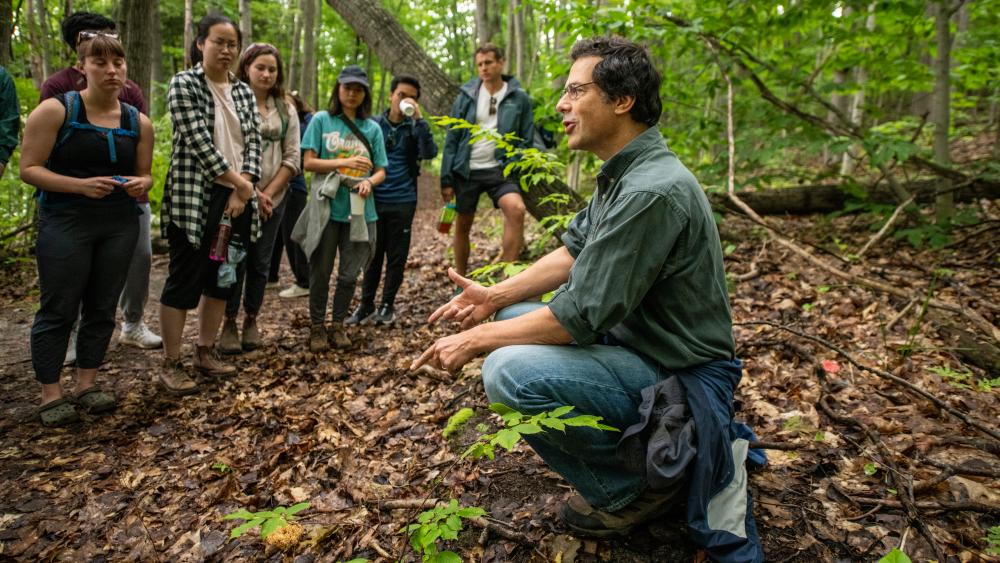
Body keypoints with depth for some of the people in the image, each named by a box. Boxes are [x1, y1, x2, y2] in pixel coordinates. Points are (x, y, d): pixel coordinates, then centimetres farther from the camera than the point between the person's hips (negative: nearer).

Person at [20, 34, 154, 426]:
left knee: (102, 307, 9)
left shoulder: (139, 122, 7)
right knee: (58, 309, 0)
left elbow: (144, 174, 16)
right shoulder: (55, 110, -5)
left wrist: (141, 184, -8)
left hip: (120, 225, 4)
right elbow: (29, 169, -7)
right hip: (66, 223, -4)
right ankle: (51, 394, 12)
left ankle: (87, 384, 22)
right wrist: (80, 185, -21)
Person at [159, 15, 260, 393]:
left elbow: (253, 141, 5)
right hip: (194, 197, -6)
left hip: (236, 198, 6)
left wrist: (243, 190, -9)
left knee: (222, 278, 10)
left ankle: (205, 353, 24)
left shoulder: (243, 92, 13)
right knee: (184, 280, -3)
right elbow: (198, 140, -14)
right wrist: (237, 181, -14)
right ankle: (170, 366, 7)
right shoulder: (183, 84, -4)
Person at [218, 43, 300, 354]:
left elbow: (292, 157, 4)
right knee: (235, 260, 0)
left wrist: (268, 193, -6)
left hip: (272, 199, 3)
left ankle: (251, 319, 24)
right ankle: (229, 322, 14)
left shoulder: (285, 108, 9)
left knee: (261, 263, 8)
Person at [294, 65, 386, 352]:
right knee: (321, 273, 7)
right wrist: (346, 163, -16)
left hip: (359, 211, 2)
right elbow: (309, 162, -4)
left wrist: (370, 181, -15)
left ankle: (338, 324, 26)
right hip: (326, 209, -2)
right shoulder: (321, 120, 1)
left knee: (349, 274, 8)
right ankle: (317, 327, 23)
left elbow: (381, 170, 8)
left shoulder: (372, 128, 7)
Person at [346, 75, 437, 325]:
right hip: (375, 200, 1)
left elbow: (429, 153, -15)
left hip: (402, 202, 0)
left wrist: (418, 118, -19)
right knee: (373, 254, 8)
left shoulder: (414, 128, 3)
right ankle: (366, 304, 19)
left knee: (397, 256, 6)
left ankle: (387, 304, 19)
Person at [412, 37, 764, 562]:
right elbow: (572, 253, 12)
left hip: (678, 376, -10)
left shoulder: (651, 191, -27)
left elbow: (579, 316, -26)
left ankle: (640, 484, -3)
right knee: (515, 317, 15)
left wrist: (475, 340, -15)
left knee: (509, 370, -27)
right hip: (632, 339, 10)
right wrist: (495, 296, 1)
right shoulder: (621, 173, 5)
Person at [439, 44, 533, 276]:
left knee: (516, 209, -29)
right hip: (466, 170, 2)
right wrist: (446, 179, -2)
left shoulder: (519, 98, 0)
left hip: (499, 170, -2)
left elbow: (526, 140, 4)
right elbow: (452, 138, 2)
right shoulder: (467, 95, 2)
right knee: (462, 226, 10)